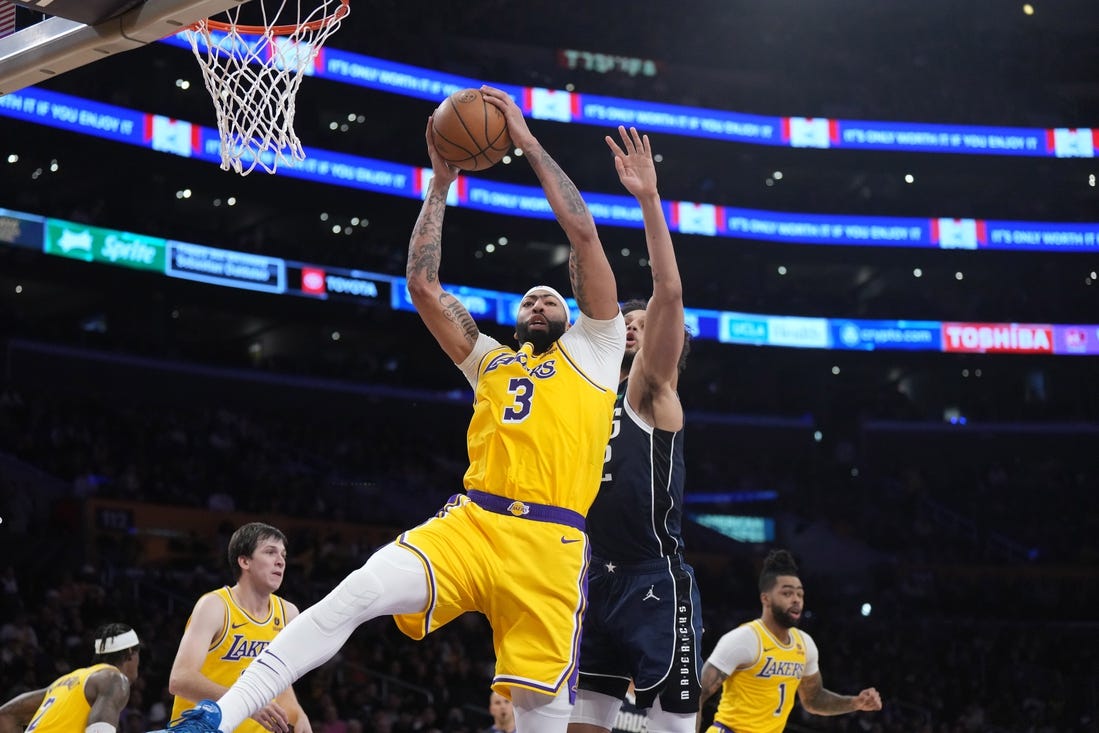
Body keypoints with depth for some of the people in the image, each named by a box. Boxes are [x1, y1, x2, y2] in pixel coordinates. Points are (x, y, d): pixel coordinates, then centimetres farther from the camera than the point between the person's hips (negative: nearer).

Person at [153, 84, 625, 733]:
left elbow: (583, 234, 11)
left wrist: (528, 141, 13)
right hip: (470, 524, 2)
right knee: (357, 593, -21)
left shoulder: (592, 349, 19)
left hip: (549, 544, -2)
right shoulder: (491, 361, 29)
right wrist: (441, 183, 22)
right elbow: (423, 285, 21)